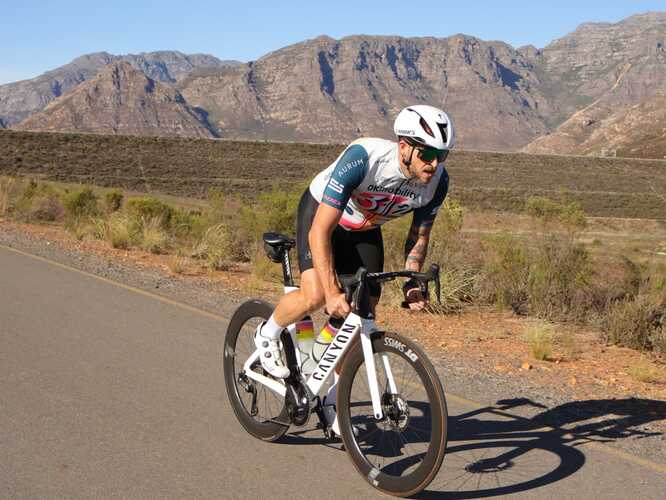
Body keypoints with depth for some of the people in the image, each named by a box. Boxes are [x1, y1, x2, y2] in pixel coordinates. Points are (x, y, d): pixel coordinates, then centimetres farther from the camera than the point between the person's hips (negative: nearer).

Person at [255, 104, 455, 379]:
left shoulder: (437, 181, -24)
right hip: (320, 212, -5)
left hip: (365, 228, 5)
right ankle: (268, 334, 8)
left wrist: (411, 282, -23)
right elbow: (320, 231, -39)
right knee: (315, 296, -25)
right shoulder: (362, 158, -40)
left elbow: (419, 236, -7)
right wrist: (332, 292, -46)